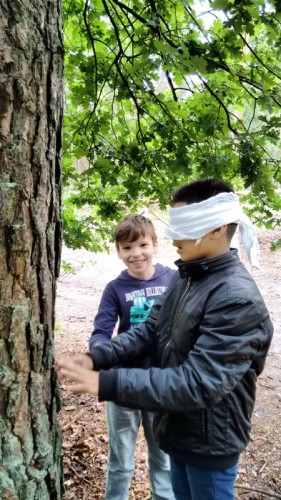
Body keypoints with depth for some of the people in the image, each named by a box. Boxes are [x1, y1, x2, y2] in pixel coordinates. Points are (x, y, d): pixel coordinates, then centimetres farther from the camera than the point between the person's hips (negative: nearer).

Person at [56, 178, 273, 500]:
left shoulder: (239, 300, -29)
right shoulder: (184, 277, -1)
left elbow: (197, 383, -34)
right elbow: (149, 331, 1)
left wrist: (107, 383, -37)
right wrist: (96, 358, -15)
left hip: (210, 441, -7)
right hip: (177, 428, 7)